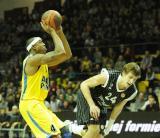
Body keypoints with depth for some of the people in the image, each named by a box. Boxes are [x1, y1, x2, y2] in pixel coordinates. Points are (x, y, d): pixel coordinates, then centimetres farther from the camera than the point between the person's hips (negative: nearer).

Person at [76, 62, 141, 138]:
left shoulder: (132, 92, -19)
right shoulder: (108, 76, -35)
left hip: (102, 105, 6)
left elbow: (119, 105, 0)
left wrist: (110, 124, 5)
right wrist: (92, 105, -36)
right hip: (87, 98, -6)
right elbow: (84, 84, -27)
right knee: (94, 129, -21)